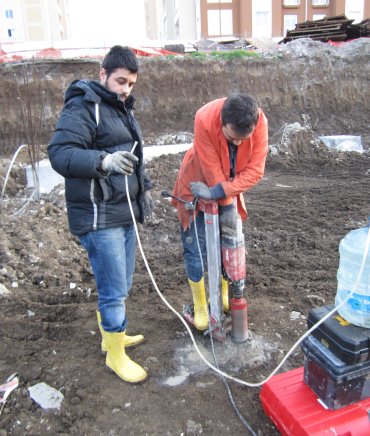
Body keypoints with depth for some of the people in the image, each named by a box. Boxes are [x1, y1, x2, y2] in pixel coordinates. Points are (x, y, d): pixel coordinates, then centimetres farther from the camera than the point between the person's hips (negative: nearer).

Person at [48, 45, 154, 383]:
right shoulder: (82, 108, -13)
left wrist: (144, 187, 25)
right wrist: (103, 161, -37)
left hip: (126, 214, 9)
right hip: (99, 219, -9)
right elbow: (59, 153, -24)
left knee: (119, 286, 20)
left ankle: (111, 335, 41)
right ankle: (116, 355, 18)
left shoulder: (122, 108, 18)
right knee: (114, 290, -2)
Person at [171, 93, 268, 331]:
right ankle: (200, 306, 20)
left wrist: (219, 192, -33)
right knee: (196, 250, 0)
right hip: (198, 188, -3)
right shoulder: (205, 119, -33)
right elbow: (212, 170, -28)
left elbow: (255, 170, -24)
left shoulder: (260, 121, -25)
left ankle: (228, 294, 34)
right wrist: (226, 205, -21)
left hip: (230, 188, 3)